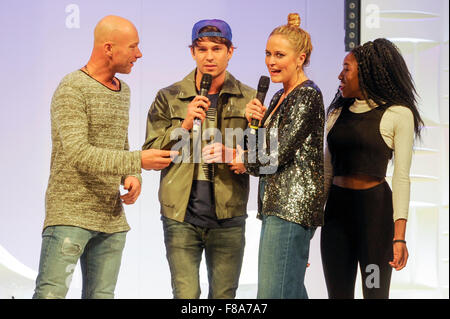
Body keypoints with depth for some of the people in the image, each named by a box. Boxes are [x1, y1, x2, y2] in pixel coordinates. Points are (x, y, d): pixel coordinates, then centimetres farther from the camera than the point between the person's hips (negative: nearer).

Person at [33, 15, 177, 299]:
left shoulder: (123, 91, 15)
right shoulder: (72, 89, -10)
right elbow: (77, 153, -20)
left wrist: (132, 176, 4)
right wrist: (138, 161, -24)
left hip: (112, 217, 7)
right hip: (70, 213, -7)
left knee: (101, 295, 6)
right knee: (51, 293, -12)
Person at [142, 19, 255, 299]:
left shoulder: (248, 99, 5)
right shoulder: (168, 99, 5)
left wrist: (232, 155, -14)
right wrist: (184, 126, -12)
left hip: (228, 218, 1)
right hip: (181, 217, -1)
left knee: (224, 296, 7)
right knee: (185, 294, -2)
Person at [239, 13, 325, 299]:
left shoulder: (307, 96, -10)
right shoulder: (280, 97, 19)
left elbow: (276, 155, -16)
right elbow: (261, 149, 18)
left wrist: (241, 157, 0)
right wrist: (255, 121, 1)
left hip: (293, 204, -10)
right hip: (277, 205, 10)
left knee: (273, 294, -13)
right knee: (291, 290, 11)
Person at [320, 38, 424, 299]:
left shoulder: (397, 114, -4)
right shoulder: (338, 113, 12)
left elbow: (401, 177, -8)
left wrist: (399, 235, -14)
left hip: (374, 208, -5)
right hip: (337, 208, 5)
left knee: (375, 292, 0)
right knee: (338, 293, 7)